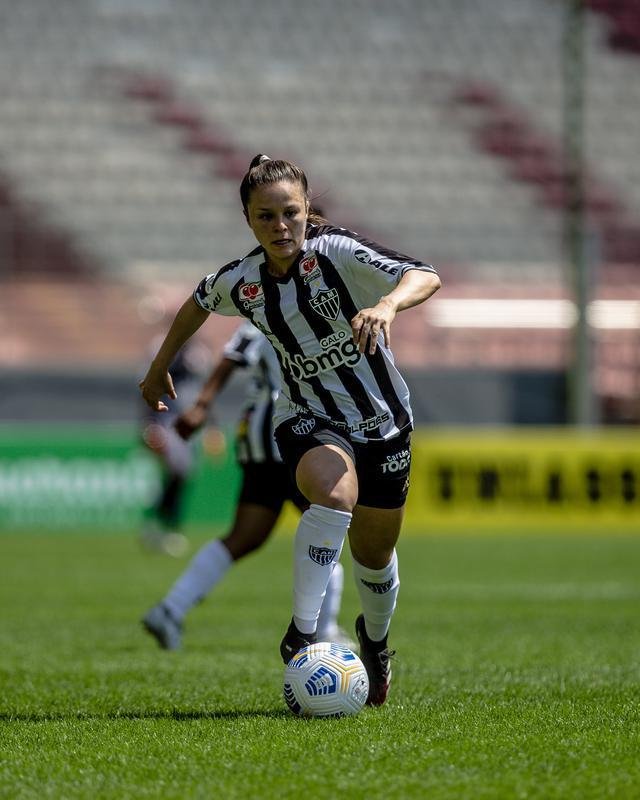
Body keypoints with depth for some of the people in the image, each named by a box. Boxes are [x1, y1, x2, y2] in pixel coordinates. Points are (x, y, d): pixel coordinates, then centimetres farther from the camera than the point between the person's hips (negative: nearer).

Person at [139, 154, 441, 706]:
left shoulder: (337, 252, -22)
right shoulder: (240, 282, -10)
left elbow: (426, 278, -35)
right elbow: (198, 303, 14)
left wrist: (387, 303, -56)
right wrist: (160, 367, 24)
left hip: (383, 422, 0)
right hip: (308, 421, 0)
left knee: (374, 552, 14)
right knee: (335, 493, -34)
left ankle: (376, 639, 47)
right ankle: (301, 635, -28)